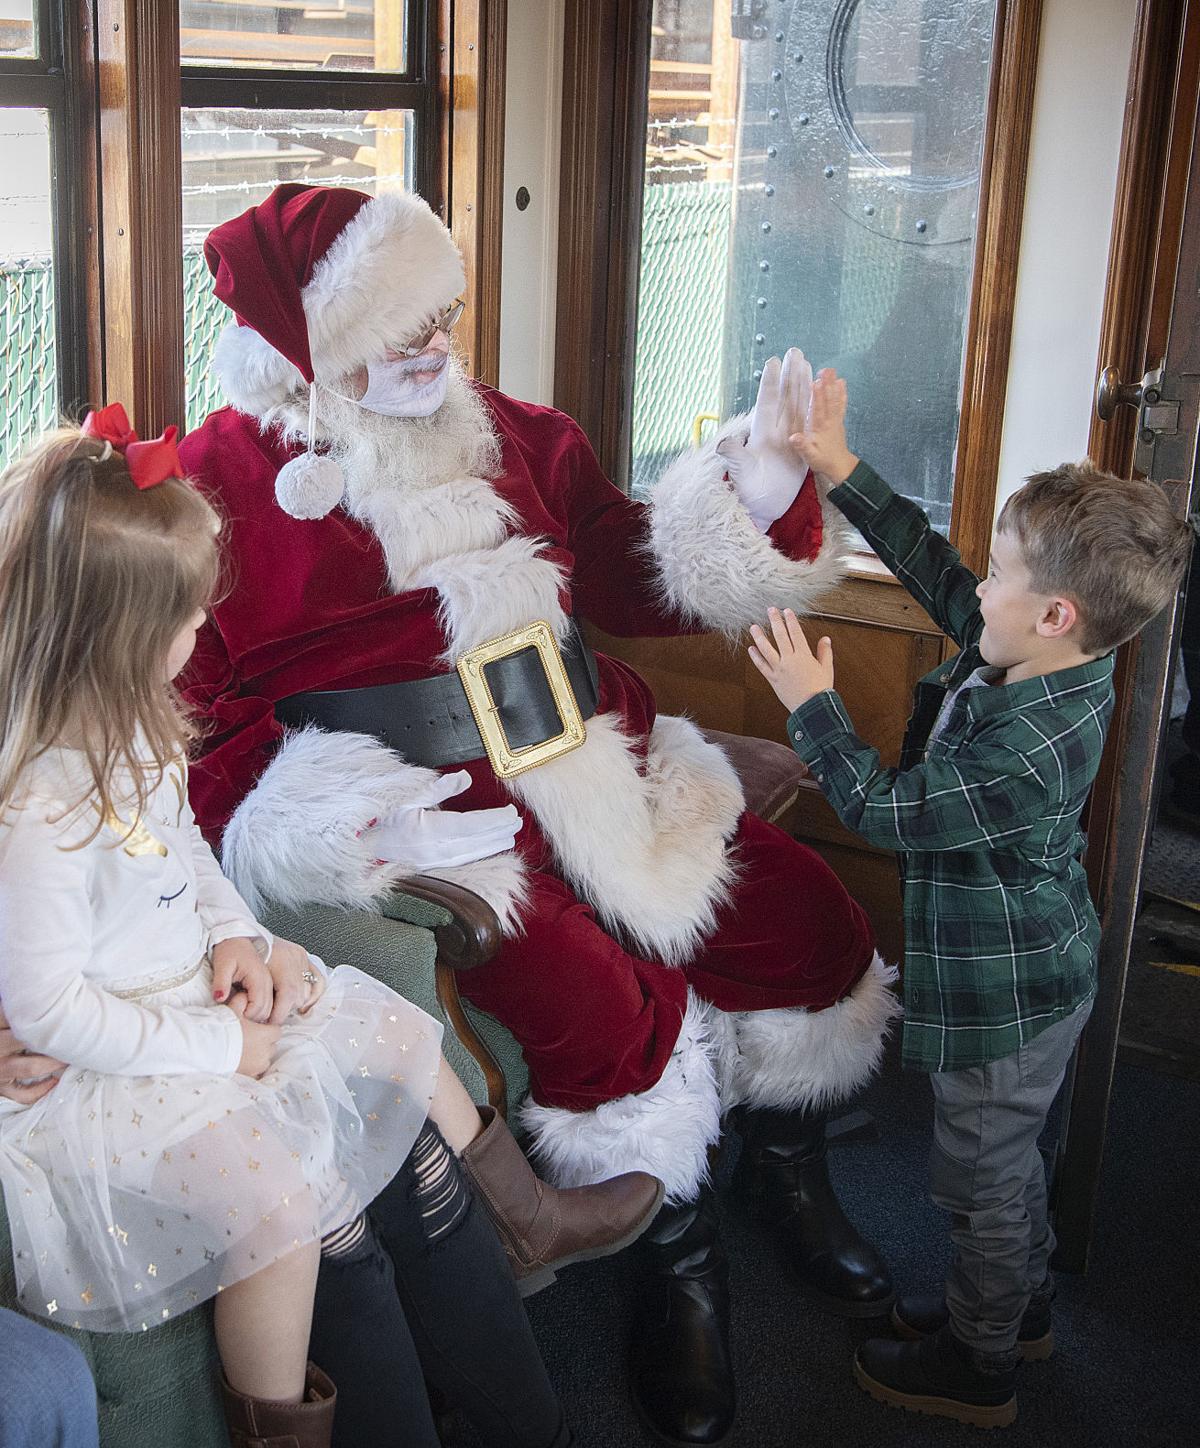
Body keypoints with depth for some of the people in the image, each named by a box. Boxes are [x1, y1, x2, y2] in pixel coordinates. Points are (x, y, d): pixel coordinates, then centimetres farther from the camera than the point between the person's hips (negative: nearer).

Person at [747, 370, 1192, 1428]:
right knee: (1009, 1155, 28)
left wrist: (812, 705, -15)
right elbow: (934, 570, 0)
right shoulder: (1075, 667, -8)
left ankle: (976, 1366, 32)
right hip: (1039, 976, 9)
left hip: (1005, 999, -9)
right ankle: (1020, 1305, 49)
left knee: (981, 1176, 12)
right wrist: (843, 471, -1)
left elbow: (881, 810, -25)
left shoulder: (1025, 749, -36)